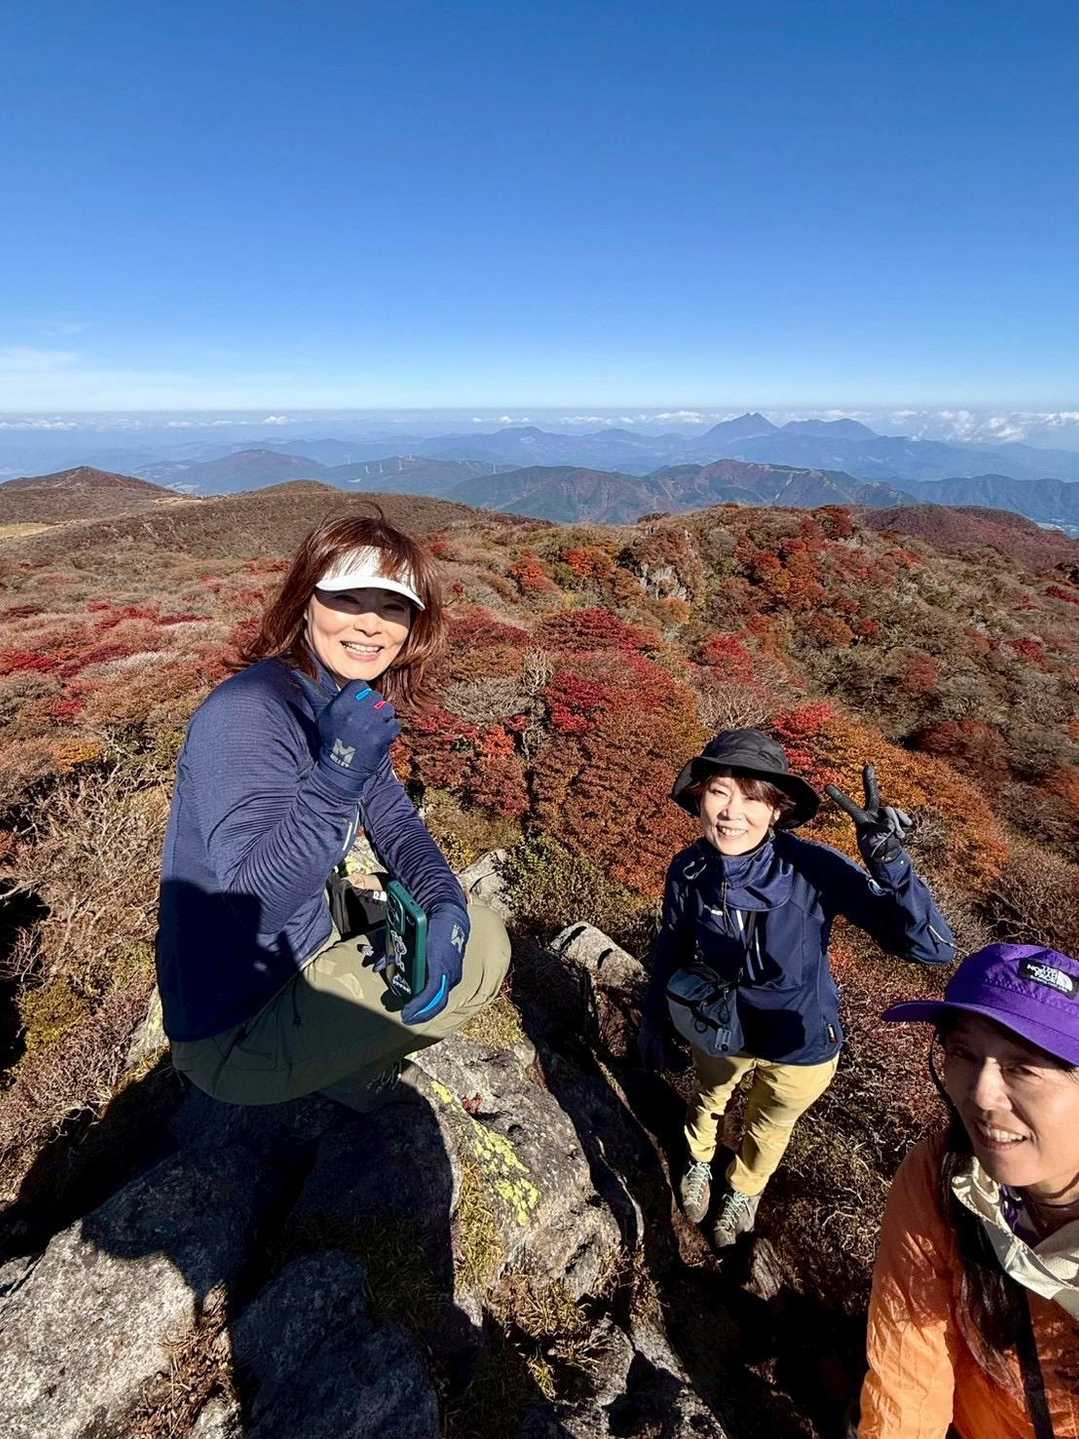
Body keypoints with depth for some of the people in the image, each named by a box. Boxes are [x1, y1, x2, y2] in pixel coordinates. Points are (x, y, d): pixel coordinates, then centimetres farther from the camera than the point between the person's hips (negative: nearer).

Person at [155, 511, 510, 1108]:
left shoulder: (350, 701, -1)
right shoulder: (248, 712, -27)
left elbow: (395, 823, 1)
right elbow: (255, 898, -29)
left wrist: (446, 906, -17)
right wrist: (335, 777, -42)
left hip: (300, 955, 8)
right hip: (236, 1031, -8)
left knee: (468, 926, 16)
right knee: (485, 947, -8)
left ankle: (347, 1056, 19)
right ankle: (346, 1073, 12)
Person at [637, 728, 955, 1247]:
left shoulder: (812, 868, -35)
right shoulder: (688, 871, -26)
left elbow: (933, 947, -35)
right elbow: (669, 950, -7)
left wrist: (890, 864, -51)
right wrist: (653, 1022, 5)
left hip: (799, 1045, -1)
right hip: (718, 1030, 2)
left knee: (768, 1129, 31)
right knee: (709, 1098, 34)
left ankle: (743, 1190, 64)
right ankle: (699, 1161, 68)